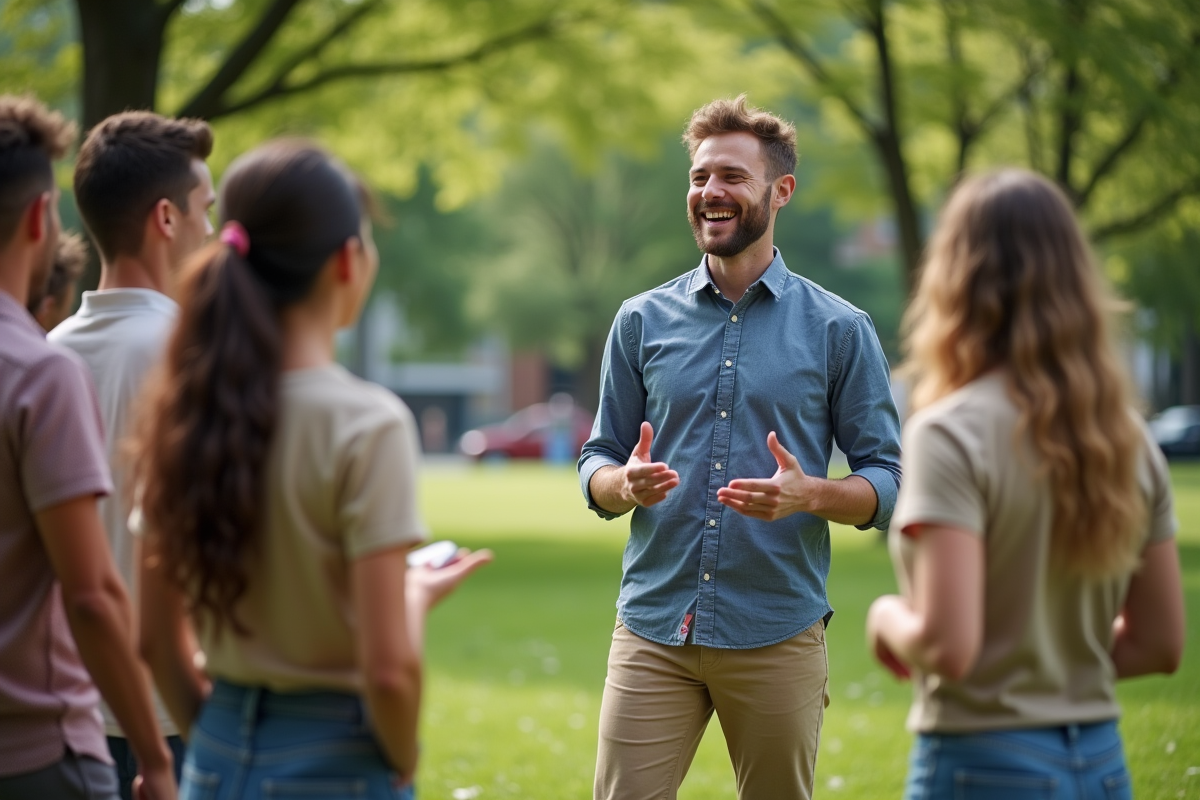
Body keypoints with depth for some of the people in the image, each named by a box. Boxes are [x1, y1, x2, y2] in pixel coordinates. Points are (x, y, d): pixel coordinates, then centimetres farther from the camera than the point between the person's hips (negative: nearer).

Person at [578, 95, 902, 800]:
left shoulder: (840, 330, 2)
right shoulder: (642, 321, 9)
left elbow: (888, 482, 2)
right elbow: (599, 463, 13)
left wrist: (808, 494, -18)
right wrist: (625, 484, -12)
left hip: (778, 636, -1)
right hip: (652, 630, 2)